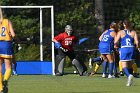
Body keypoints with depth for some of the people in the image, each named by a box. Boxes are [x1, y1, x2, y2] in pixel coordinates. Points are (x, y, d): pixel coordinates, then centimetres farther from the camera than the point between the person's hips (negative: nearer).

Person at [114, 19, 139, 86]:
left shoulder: (121, 32, 3)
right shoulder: (134, 32, 6)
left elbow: (115, 42, -3)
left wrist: (115, 45, 19)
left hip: (124, 49, -3)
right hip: (132, 49, 3)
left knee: (124, 66, -5)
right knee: (130, 65, 19)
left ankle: (129, 75, -35)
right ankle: (130, 81, 15)